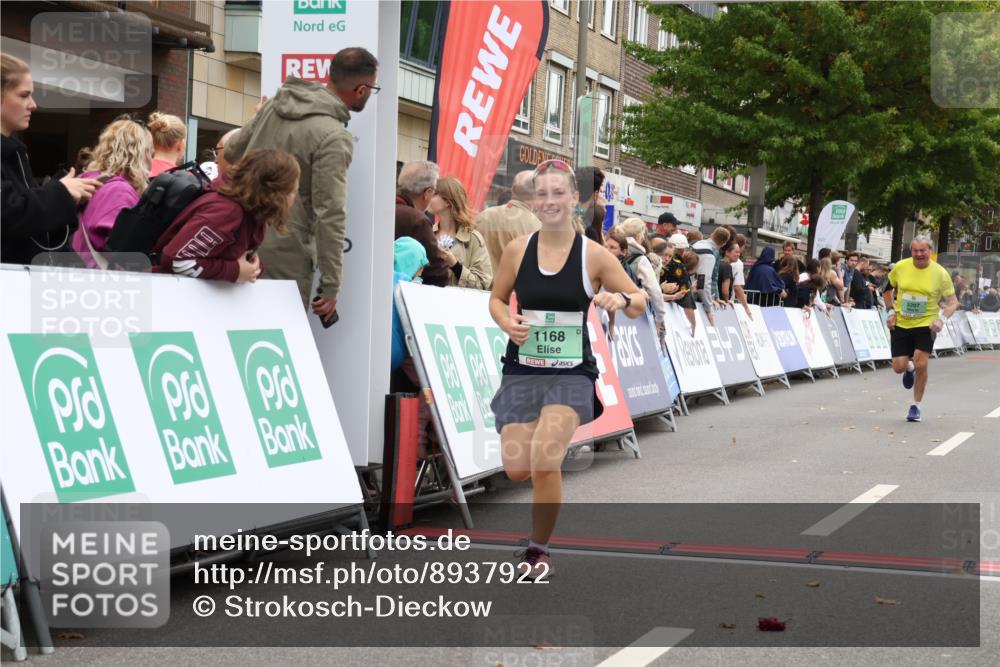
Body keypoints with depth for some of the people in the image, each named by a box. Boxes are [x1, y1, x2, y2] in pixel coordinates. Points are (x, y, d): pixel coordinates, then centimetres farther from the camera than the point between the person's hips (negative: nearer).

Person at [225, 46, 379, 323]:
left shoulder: (276, 102, 6)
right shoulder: (334, 137, -16)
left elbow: (232, 152, 18)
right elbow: (330, 215, -18)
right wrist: (330, 286, -14)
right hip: (284, 253, -7)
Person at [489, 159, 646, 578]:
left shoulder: (593, 255, -5)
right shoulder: (517, 250, 0)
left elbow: (640, 303, 0)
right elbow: (497, 297, 14)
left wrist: (622, 299, -23)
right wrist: (506, 323, -8)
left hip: (570, 372, -2)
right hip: (522, 369, 3)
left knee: (544, 461, -19)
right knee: (516, 470, -3)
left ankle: (539, 551, 2)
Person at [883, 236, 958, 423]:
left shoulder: (940, 273, -9)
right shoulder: (900, 267, -4)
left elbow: (953, 302, -4)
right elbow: (888, 289, 14)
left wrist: (942, 319, -20)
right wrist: (891, 311, 2)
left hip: (926, 325, -2)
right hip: (900, 324, 2)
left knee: (921, 364, -13)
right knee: (899, 367, -2)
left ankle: (916, 406, 7)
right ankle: (909, 367, 39)